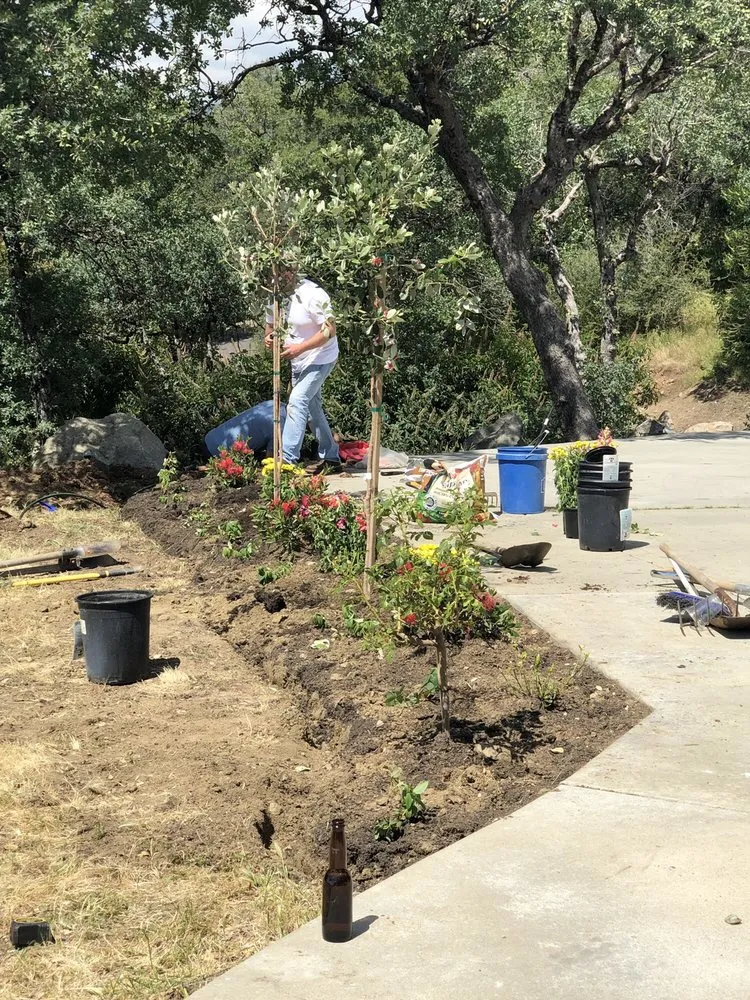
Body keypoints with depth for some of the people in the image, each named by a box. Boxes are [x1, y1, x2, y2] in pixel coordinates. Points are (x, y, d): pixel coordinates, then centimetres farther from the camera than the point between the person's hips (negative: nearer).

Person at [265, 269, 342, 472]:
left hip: (320, 358, -9)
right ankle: (331, 458, 26)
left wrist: (300, 348, -31)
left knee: (297, 402, -20)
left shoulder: (312, 294, -24)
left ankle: (286, 460, -23)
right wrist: (269, 336, -13)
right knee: (312, 407, 15)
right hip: (298, 360, 9)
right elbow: (271, 324, 12)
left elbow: (330, 329, -23)